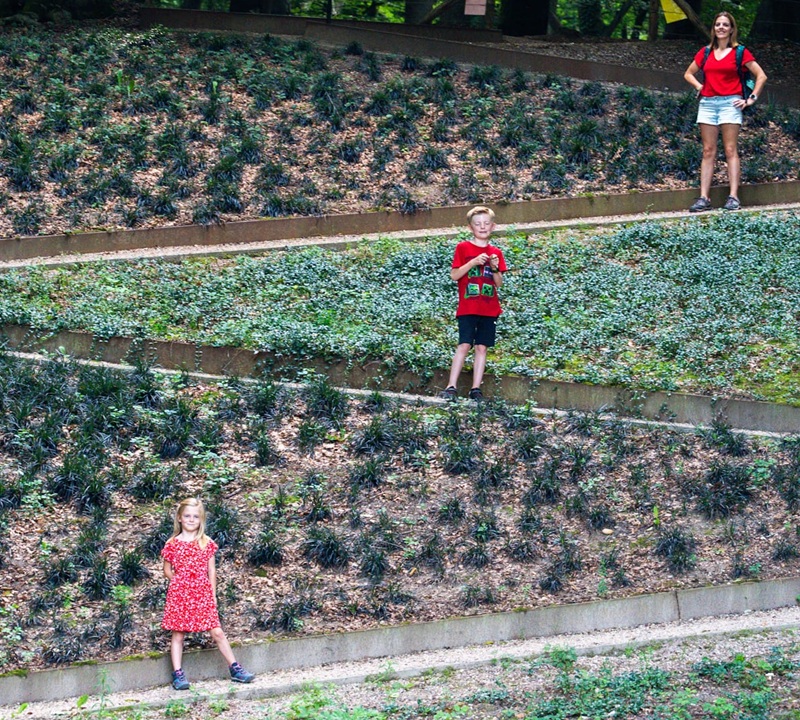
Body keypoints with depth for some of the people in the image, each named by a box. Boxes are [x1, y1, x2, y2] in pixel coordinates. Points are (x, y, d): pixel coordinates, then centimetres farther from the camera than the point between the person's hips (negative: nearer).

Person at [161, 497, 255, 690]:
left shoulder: (207, 543, 5)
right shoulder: (173, 544, 1)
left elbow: (211, 571, 9)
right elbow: (167, 570, 8)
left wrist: (213, 594, 6)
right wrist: (180, 582, -3)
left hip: (203, 594, 1)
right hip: (179, 594, -1)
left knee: (217, 632, 0)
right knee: (178, 635, 2)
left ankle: (234, 668, 8)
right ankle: (177, 674, 7)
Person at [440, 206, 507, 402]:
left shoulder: (496, 253, 11)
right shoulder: (463, 248, 1)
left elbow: (499, 284, 10)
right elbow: (454, 275, -6)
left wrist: (495, 268, -8)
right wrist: (473, 262, -16)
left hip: (489, 310, 3)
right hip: (467, 308, -3)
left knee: (482, 347, 2)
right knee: (464, 345, -10)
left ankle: (476, 389, 5)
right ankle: (451, 387, -9)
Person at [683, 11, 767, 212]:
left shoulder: (740, 52, 2)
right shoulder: (705, 52, 12)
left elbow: (761, 76, 2)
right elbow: (688, 73, 24)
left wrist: (751, 98, -3)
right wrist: (699, 86, 8)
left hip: (730, 103, -4)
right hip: (707, 103, 4)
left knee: (731, 150, -7)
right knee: (708, 152, 2)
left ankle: (733, 197, -8)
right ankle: (704, 198, -1)